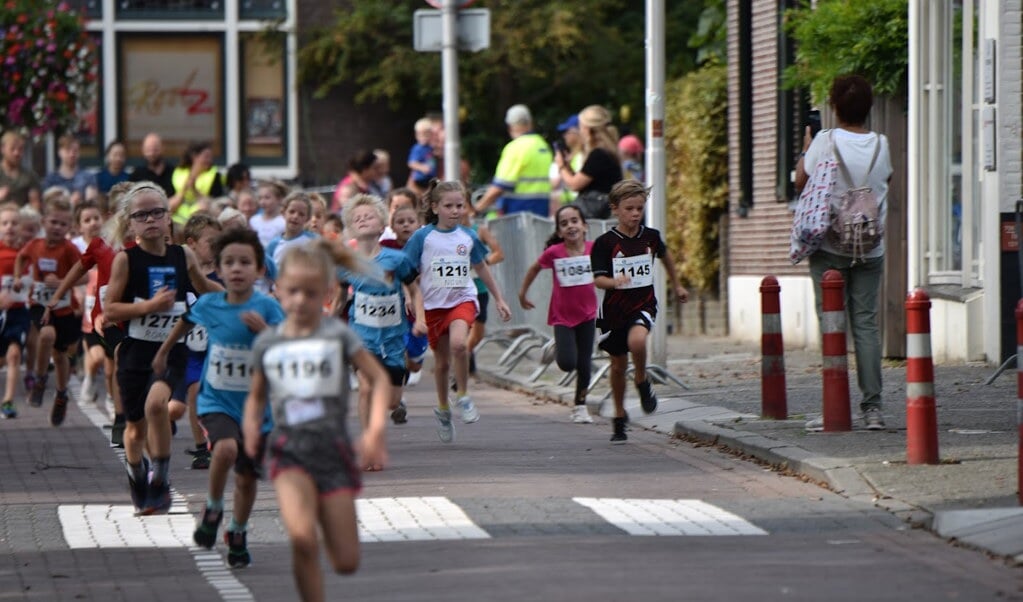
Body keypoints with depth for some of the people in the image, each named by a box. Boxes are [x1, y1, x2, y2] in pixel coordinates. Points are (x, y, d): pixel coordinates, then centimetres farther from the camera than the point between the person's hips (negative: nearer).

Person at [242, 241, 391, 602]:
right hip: (290, 450, 0)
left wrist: (376, 430, -12)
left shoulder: (338, 336, -1)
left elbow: (379, 379, 1)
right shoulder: (267, 343, 7)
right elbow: (256, 395, 19)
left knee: (346, 563, 1)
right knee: (302, 538, -26)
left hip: (333, 448, 0)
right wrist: (251, 424, -1)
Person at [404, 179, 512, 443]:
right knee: (442, 361, 9)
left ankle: (463, 396, -8)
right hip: (433, 304, 0)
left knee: (458, 343, -28)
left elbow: (481, 267, 17)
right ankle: (443, 408, 32)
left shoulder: (468, 237, 3)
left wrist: (499, 299, 20)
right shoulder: (423, 237, -5)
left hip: (463, 300, 0)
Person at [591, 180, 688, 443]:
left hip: (644, 305, 0)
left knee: (636, 340, -32)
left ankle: (642, 382, -3)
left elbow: (665, 256, 21)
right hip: (615, 309, 0)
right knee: (618, 365, 10)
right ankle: (619, 417, 29)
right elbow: (598, 279, -15)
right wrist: (615, 281, -37)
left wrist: (676, 286, 32)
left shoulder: (651, 237, -1)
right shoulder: (605, 243, -10)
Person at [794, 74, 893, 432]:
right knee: (866, 324, 5)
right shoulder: (881, 145, 1)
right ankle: (872, 408, 0)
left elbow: (801, 182, 3)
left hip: (829, 247, -3)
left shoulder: (826, 142, -9)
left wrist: (805, 150, 19)